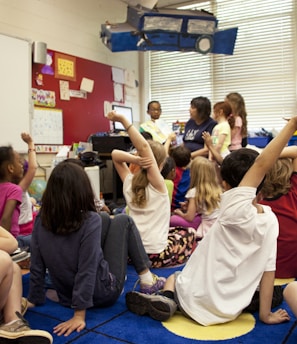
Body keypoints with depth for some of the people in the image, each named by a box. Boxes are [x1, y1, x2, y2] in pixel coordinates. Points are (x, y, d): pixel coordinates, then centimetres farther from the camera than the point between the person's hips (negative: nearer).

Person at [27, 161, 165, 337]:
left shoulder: (41, 219, -11)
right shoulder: (90, 220, -25)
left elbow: (37, 266, -5)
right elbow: (87, 271, -26)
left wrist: (34, 299, 6)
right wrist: (79, 316, -21)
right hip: (103, 293, -5)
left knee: (105, 219, 15)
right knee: (123, 221, 7)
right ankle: (147, 278, 14)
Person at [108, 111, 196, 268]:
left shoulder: (129, 183, -2)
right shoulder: (158, 184, -16)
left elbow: (115, 154, 4)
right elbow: (144, 147, -26)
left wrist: (135, 159, -15)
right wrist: (123, 120, -29)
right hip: (155, 255, -5)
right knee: (189, 232, 24)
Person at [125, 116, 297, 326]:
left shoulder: (235, 211, -24)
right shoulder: (271, 221, -9)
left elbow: (261, 165, -26)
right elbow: (268, 270, -5)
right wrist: (266, 314, 4)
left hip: (195, 300, -2)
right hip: (229, 312, 2)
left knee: (173, 277, 31)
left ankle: (168, 300, -2)